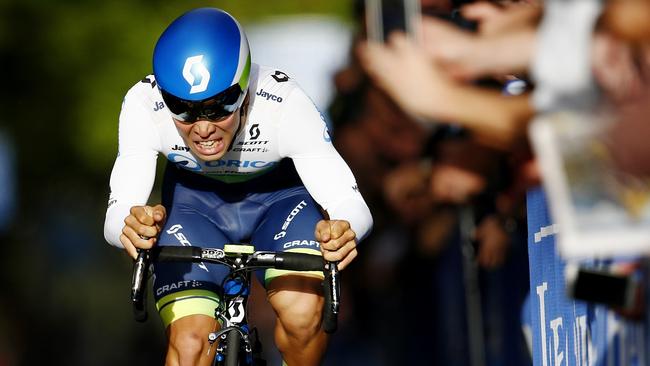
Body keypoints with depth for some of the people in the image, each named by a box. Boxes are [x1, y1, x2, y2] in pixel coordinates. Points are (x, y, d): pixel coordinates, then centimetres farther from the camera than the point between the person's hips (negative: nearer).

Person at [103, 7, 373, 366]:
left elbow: (352, 204, -34)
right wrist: (130, 225, -60)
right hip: (193, 199, 1)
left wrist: (342, 230, -58)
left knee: (303, 315, -27)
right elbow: (116, 215, -35)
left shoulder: (285, 104, -35)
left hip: (278, 194, -1)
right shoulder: (143, 105, -32)